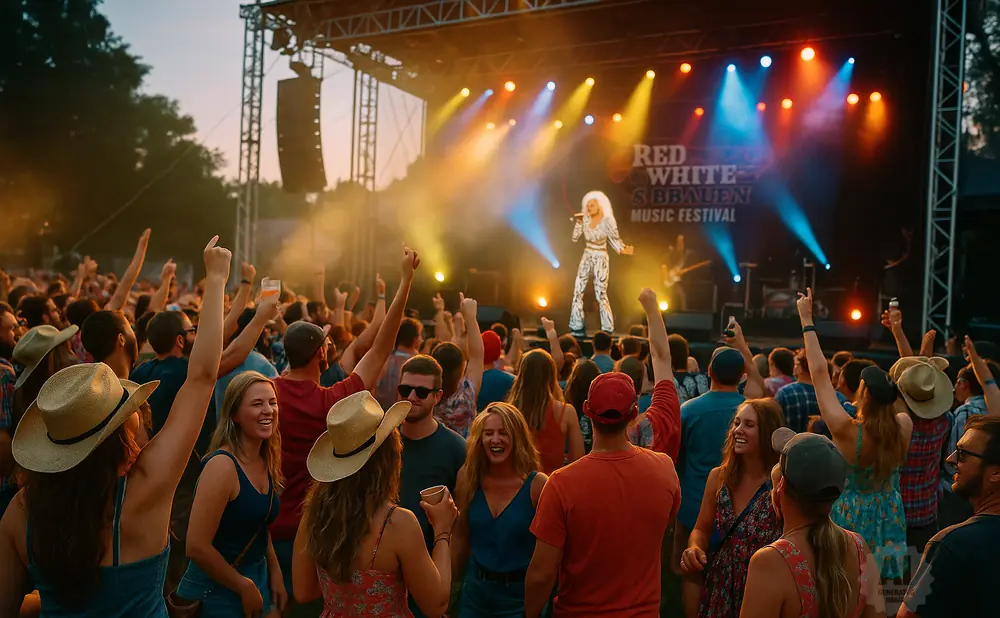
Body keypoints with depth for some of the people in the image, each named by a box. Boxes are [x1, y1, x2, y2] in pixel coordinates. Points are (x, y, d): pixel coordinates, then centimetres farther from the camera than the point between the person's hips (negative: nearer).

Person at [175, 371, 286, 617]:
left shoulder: (266, 461, 1)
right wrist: (244, 587, -15)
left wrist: (275, 573, 4)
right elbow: (197, 547, -25)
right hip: (217, 589, -7)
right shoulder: (222, 466, -23)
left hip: (258, 577, 7)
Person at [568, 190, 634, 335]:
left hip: (600, 259, -6)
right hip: (586, 258, 6)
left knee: (601, 295, -5)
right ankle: (577, 327, 10)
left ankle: (607, 329, 6)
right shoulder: (585, 219, 1)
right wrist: (578, 222, -8)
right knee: (578, 291, 2)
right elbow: (575, 238, 1)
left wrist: (624, 249, -26)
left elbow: (615, 240, -10)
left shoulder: (607, 221, -14)